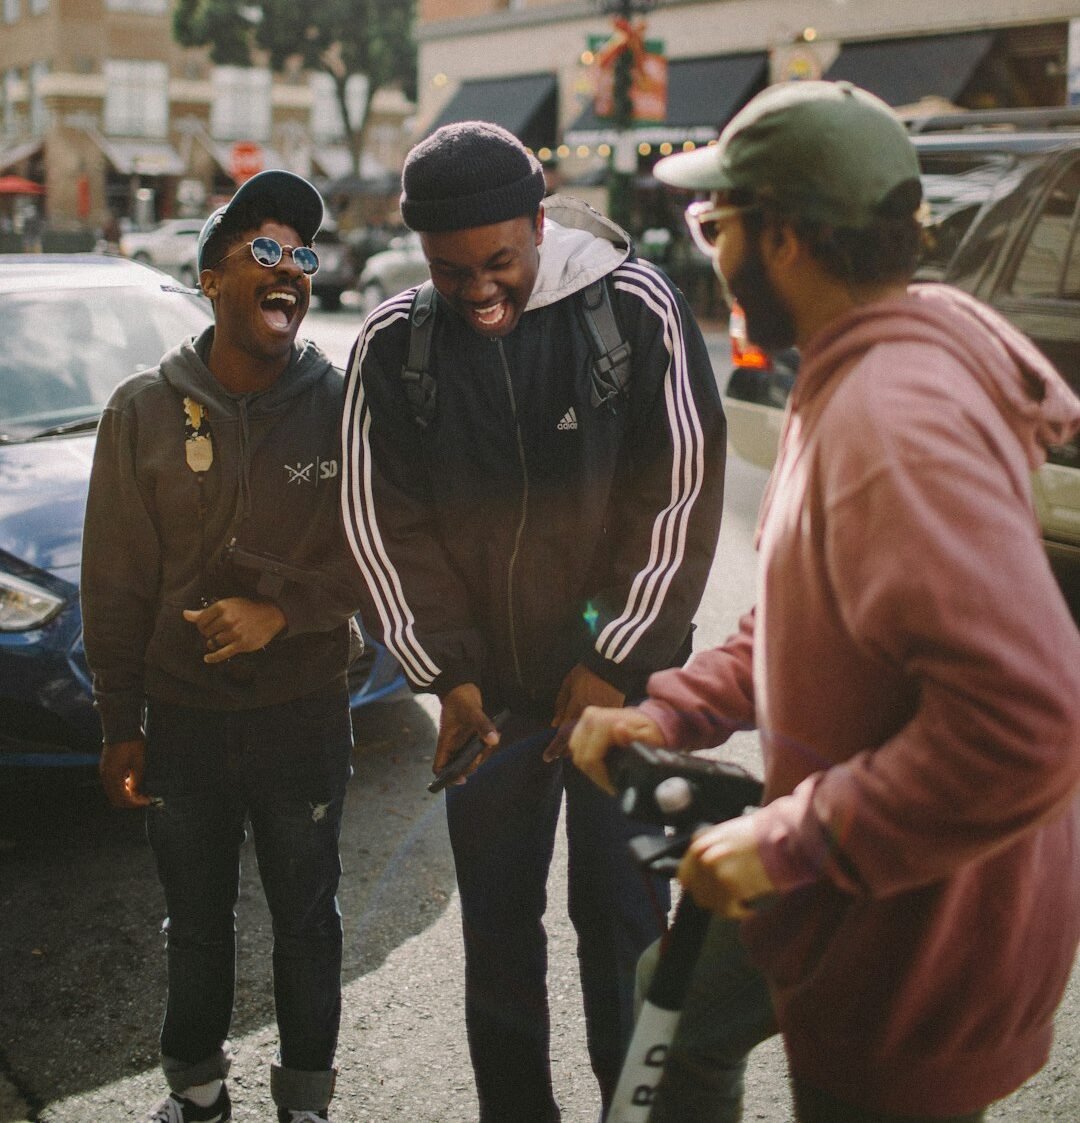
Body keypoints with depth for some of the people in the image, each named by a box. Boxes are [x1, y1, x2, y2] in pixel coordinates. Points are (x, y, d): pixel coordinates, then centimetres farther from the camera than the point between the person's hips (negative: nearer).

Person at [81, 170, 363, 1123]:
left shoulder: (343, 403, -9)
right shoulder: (145, 411, -6)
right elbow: (116, 583, -2)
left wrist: (285, 609, -18)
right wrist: (119, 724, -1)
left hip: (306, 712, -1)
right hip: (183, 715, 1)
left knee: (307, 917, 15)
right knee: (197, 920, 17)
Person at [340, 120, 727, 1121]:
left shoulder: (636, 308, -11)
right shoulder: (392, 347, -4)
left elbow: (682, 495, -8)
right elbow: (381, 522, 1)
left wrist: (615, 663, -9)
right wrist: (446, 672, -4)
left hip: (623, 682, -2)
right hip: (488, 691, 2)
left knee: (623, 920, 6)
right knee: (498, 924, 13)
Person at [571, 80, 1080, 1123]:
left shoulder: (899, 416, -30)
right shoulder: (846, 381, 4)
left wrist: (788, 842, -29)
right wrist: (673, 710, 0)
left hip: (914, 938, -10)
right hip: (853, 886, 10)